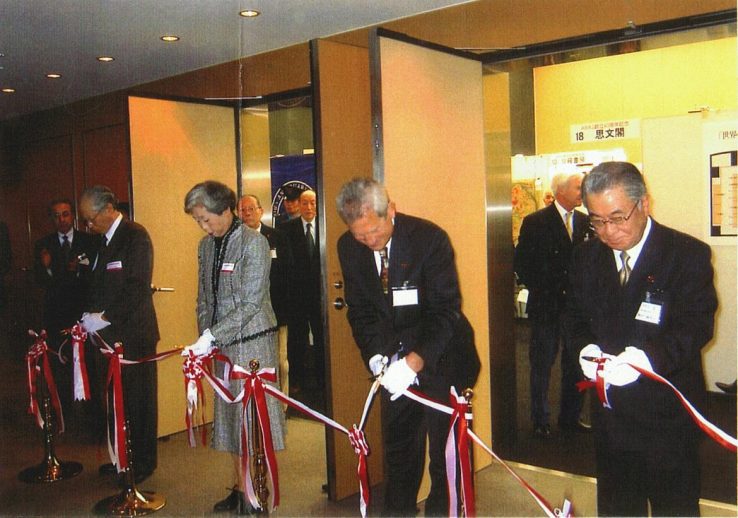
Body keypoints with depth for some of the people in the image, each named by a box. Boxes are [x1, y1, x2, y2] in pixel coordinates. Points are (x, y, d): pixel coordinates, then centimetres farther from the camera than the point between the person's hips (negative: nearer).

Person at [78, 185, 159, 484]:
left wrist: (105, 316, -18)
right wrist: (91, 316, 4)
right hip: (108, 333, 8)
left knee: (137, 400, 2)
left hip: (132, 333, -8)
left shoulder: (135, 236, -10)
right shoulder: (102, 240, 15)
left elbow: (138, 286, -18)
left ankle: (142, 463, 15)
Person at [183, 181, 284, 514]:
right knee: (230, 413, 12)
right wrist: (204, 339, 3)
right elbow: (204, 299, 13)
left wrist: (210, 336, -22)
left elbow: (251, 303, -18)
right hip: (221, 343, 7)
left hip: (252, 340, -7)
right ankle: (239, 489, 24)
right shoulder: (206, 246, 8)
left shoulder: (254, 243, -13)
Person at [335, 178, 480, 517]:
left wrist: (415, 361, -32)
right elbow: (360, 309, 2)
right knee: (398, 450, 15)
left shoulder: (430, 238, -21)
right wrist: (375, 355, -13)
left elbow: (446, 310, -22)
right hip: (396, 360, 4)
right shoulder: (349, 248, -5)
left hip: (440, 358, -4)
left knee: (446, 451, 3)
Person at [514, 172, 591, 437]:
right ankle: (540, 420, 17)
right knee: (542, 364, 5)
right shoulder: (535, 222, -6)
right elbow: (522, 263, -5)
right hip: (546, 306, -4)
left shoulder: (584, 222, 6)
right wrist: (540, 291, -7)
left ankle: (570, 416, 25)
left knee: (575, 364, 10)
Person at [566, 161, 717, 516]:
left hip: (667, 411, -4)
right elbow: (576, 317, 9)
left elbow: (696, 324, -17)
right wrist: (587, 349, -13)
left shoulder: (689, 254, -11)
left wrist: (647, 356, -34)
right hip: (610, 411, 5)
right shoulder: (587, 257, 4)